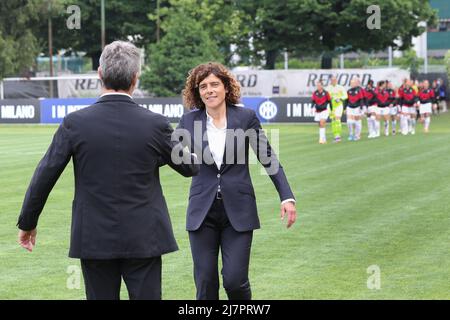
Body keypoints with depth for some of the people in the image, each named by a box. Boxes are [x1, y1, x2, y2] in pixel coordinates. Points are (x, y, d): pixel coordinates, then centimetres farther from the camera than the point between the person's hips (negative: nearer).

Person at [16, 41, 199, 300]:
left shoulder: (75, 123, -8)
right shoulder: (155, 124, -7)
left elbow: (44, 177, -4)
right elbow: (190, 167, 9)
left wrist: (27, 223, 9)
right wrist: (196, 157, 34)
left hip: (94, 240, 1)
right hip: (143, 239, 0)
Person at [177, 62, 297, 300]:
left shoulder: (245, 117, -2)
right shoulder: (189, 121, 2)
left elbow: (268, 158, 0)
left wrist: (287, 197, -6)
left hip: (238, 211, -1)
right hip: (202, 211, 2)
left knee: (235, 280, -7)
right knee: (205, 284, 1)